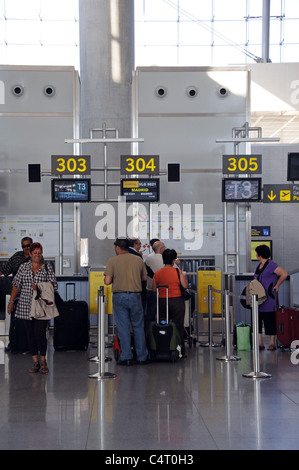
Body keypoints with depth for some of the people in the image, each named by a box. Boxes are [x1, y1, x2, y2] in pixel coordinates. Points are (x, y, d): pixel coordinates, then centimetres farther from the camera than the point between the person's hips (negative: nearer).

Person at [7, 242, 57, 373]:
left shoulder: (47, 267, 4)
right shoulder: (23, 267, 9)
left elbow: (53, 285, 0)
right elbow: (16, 285, 8)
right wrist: (11, 301, 2)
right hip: (26, 306, 3)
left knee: (40, 333, -10)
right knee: (30, 334, 4)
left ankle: (43, 361, 5)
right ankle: (35, 362, 12)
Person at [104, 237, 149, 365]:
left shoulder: (112, 261, -5)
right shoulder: (138, 260, 5)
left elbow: (107, 281, -10)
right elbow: (144, 278, 13)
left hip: (119, 296, -2)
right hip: (135, 296, 2)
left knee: (123, 327, 3)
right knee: (138, 326, 10)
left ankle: (126, 357, 3)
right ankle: (142, 357, 14)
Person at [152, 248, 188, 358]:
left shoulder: (157, 273, 1)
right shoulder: (177, 271, -8)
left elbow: (154, 290, 2)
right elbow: (185, 286, -5)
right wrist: (184, 278, 13)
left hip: (162, 301, 3)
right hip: (176, 301, -3)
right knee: (178, 327, 4)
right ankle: (180, 351, 7)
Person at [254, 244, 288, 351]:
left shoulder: (271, 265, -12)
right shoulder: (259, 265, 15)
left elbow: (284, 274, -16)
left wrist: (277, 286, -12)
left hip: (269, 298, -9)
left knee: (270, 319, -2)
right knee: (257, 318, 5)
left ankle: (272, 343, 7)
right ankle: (260, 343, 9)